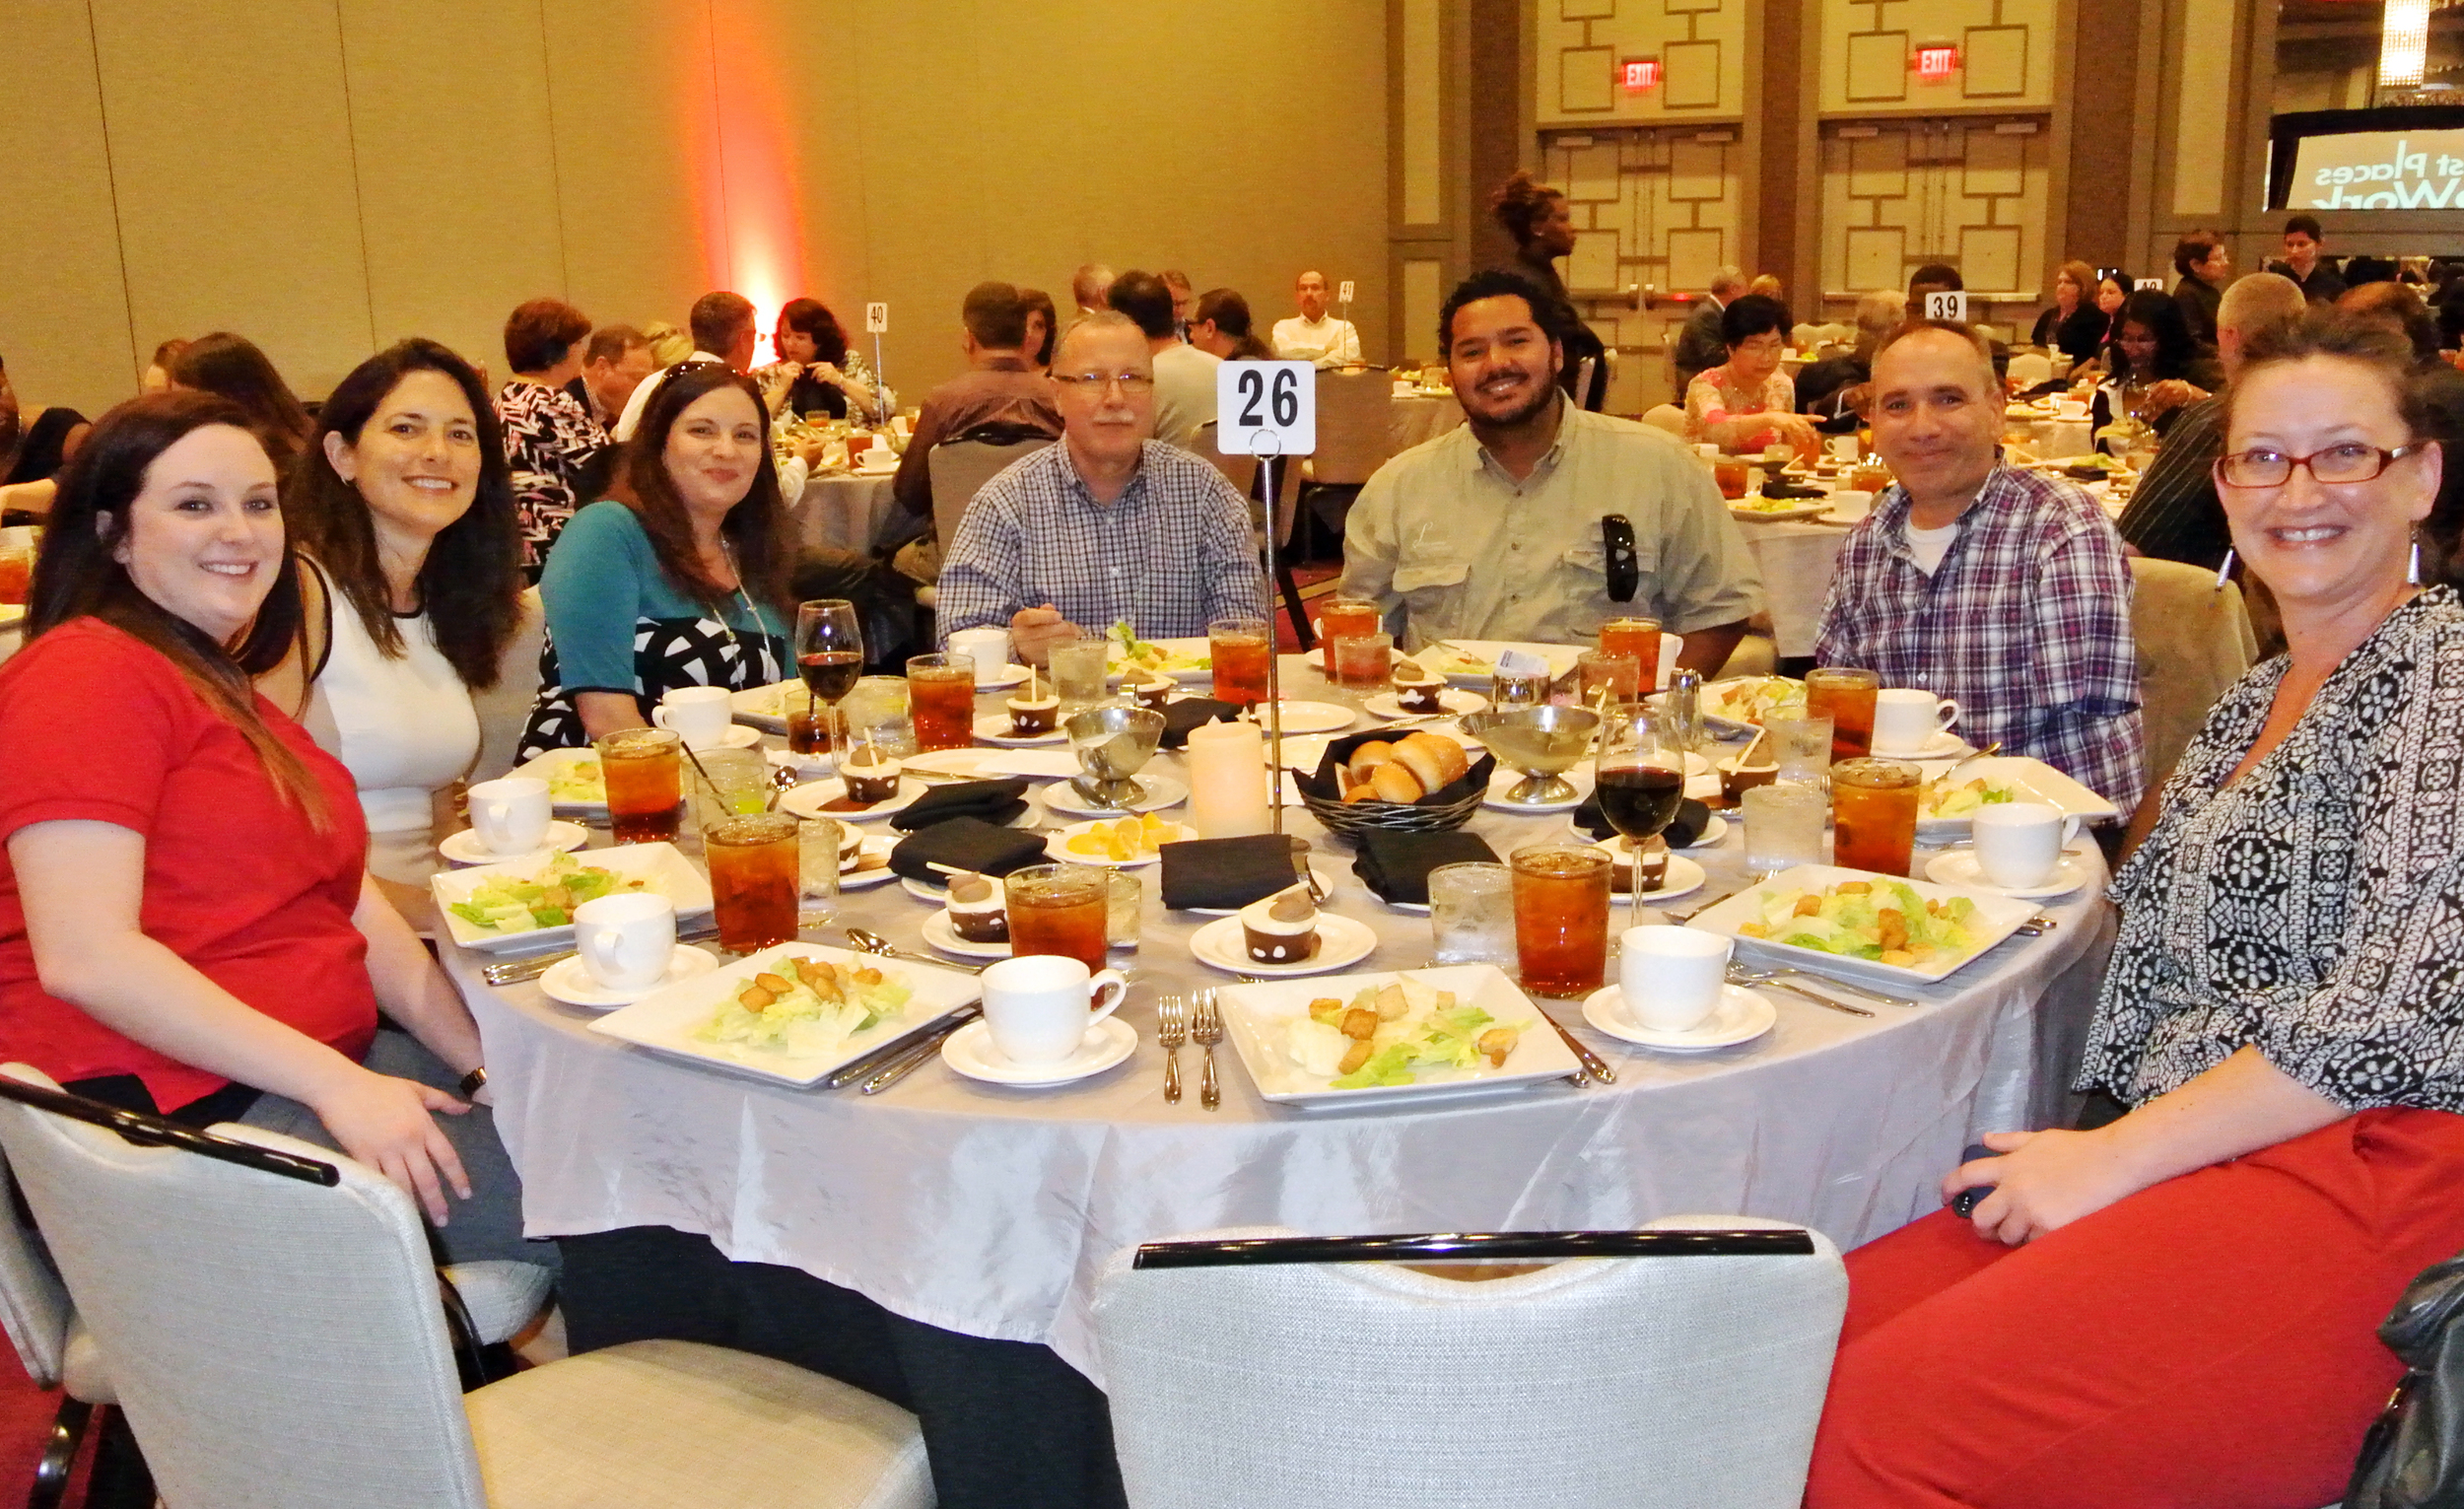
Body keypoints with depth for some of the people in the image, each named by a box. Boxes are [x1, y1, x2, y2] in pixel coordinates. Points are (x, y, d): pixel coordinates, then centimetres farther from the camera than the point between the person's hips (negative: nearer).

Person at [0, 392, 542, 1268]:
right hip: (171, 1107, -10)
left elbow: (349, 898, 14)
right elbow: (83, 956, -21)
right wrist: (337, 1085, -23)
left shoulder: (225, 684, 21)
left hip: (335, 1062, 10)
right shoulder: (87, 674, -10)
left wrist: (481, 1055, 1)